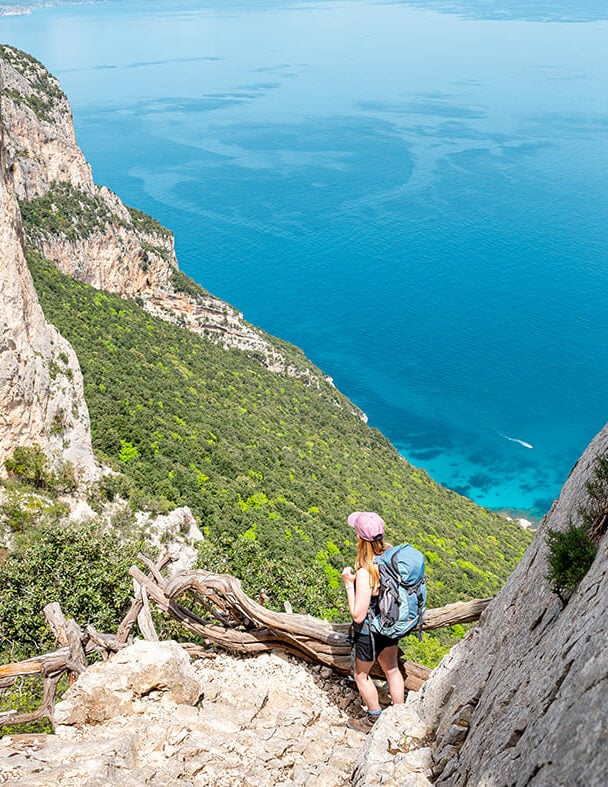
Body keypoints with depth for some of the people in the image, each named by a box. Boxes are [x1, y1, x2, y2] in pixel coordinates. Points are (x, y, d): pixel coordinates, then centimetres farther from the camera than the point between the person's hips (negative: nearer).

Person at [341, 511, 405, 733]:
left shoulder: (365, 573, -37)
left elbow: (358, 615, -30)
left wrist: (349, 584, -24)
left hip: (370, 630, -7)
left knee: (361, 675, 21)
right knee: (392, 669, 26)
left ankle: (374, 719, 40)